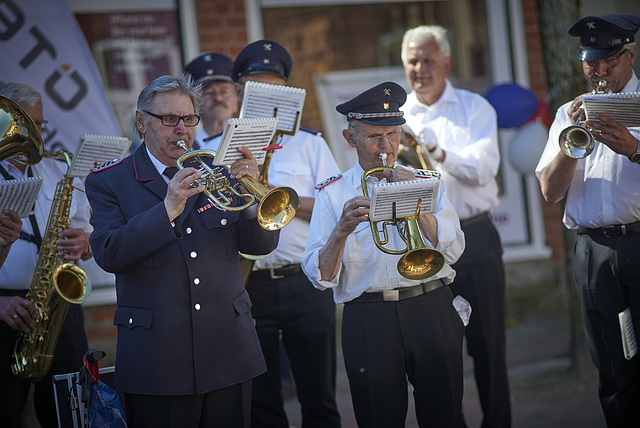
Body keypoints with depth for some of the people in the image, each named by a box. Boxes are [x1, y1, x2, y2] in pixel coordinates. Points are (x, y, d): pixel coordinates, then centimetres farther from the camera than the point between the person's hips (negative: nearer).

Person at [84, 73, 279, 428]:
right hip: (156, 356, -3)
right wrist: (168, 209, -23)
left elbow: (261, 244, 5)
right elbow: (109, 254, -13)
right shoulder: (108, 182, 1)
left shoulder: (218, 172, 10)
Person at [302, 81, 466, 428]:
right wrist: (342, 231, -20)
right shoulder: (333, 195, 6)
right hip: (368, 319, -1)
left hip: (432, 312, 1)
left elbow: (452, 251, 1)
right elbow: (319, 276, -3)